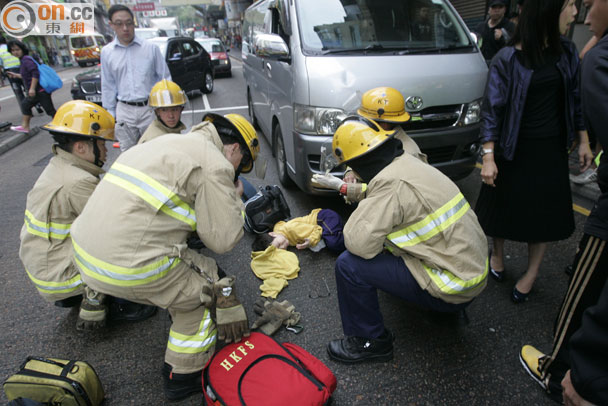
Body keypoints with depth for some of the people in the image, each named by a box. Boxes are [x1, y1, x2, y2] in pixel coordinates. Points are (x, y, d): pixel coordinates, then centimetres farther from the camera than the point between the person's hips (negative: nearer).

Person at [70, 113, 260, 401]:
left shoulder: (170, 141, 19)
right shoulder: (215, 164, -9)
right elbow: (222, 240, -9)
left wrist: (225, 197, 19)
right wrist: (235, 199, 8)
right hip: (128, 267, -9)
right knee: (214, 287, 8)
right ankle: (184, 378, 21)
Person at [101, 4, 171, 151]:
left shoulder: (151, 48, 0)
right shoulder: (107, 52, 6)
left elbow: (165, 78, 4)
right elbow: (108, 86, 11)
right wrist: (111, 115, 10)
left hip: (150, 108, -2)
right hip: (124, 110, 2)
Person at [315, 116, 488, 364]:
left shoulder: (392, 182, -23)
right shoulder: (410, 162, 4)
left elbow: (359, 243, -24)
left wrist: (363, 206, -8)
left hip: (454, 287, -9)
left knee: (349, 265, -14)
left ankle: (370, 342, 9)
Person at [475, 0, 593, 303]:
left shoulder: (566, 53, 3)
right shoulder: (507, 59, -12)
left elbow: (576, 99, 11)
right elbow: (492, 110, -13)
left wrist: (583, 141, 8)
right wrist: (488, 157, -19)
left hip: (552, 150, 4)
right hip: (513, 150, -4)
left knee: (545, 210, 9)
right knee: (503, 205, 9)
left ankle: (531, 274, 27)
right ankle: (498, 255, 37)